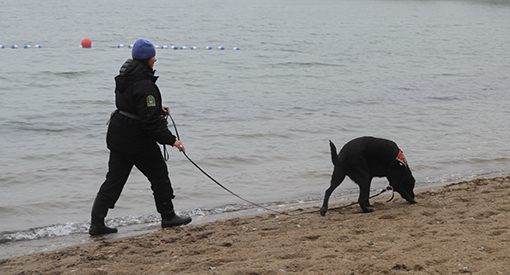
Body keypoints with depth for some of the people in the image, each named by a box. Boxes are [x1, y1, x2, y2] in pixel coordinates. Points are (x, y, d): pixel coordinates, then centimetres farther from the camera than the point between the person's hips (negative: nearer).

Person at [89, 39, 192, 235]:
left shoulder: (125, 78, 7)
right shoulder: (144, 86, -23)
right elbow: (150, 121, -25)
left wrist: (157, 109, 25)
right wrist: (171, 140, -21)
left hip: (117, 136, 9)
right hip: (138, 140, -8)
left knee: (114, 179, 9)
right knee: (159, 175, 10)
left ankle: (96, 223, 6)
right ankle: (168, 217, 22)